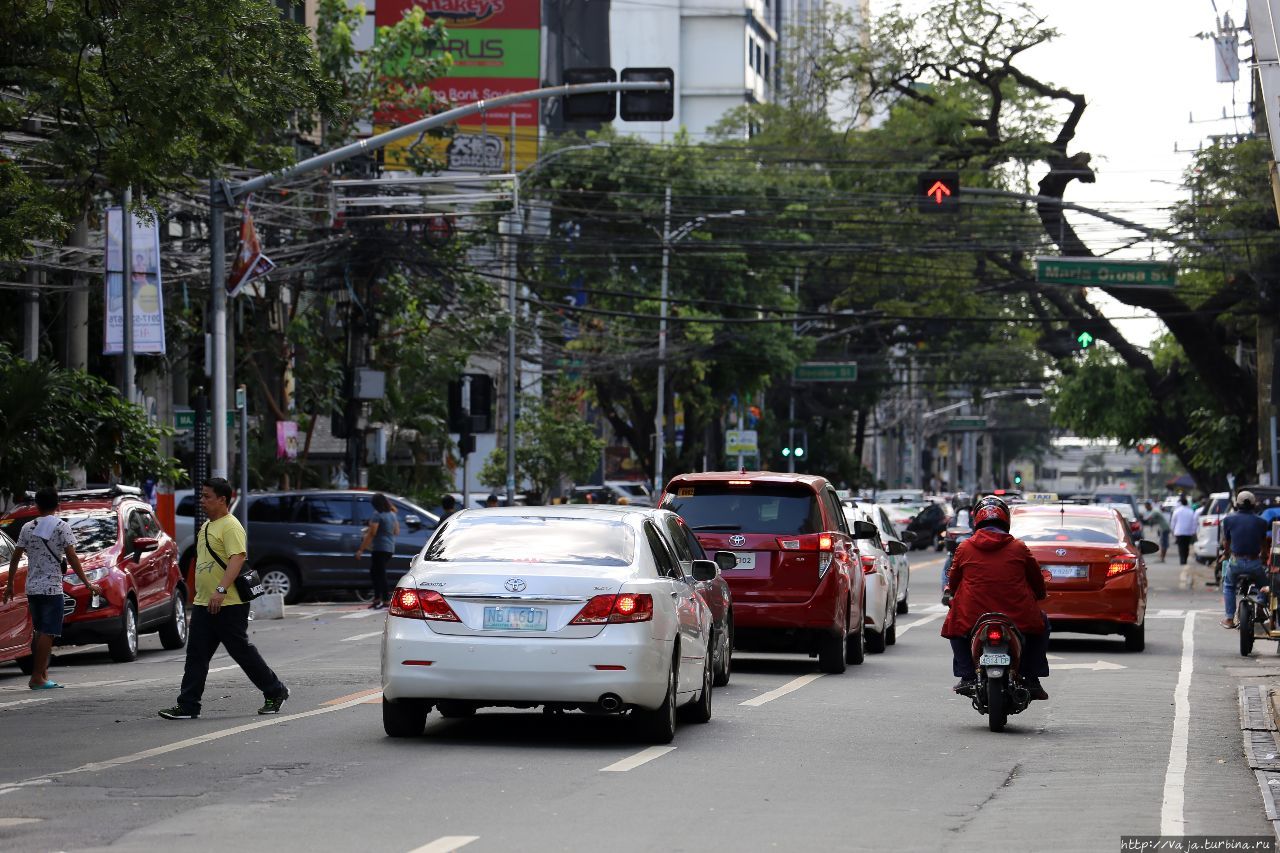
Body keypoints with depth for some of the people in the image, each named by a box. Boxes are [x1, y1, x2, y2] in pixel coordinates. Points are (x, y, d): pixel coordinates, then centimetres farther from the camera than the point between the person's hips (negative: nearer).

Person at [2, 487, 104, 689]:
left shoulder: (28, 528, 8)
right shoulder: (61, 527, -6)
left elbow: (15, 558, 10)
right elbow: (72, 558, -10)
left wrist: (9, 585, 20)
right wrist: (88, 584, -6)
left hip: (32, 588, 5)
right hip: (52, 587, -5)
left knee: (41, 632, 15)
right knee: (48, 633, -5)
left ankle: (41, 673, 15)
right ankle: (38, 677, -10)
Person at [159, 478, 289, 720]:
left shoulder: (230, 526, -14)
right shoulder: (206, 526, 17)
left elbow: (237, 559, -25)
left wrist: (221, 590, -34)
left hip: (229, 605, -9)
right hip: (203, 604, 9)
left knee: (241, 651, 0)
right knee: (196, 655, 3)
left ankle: (275, 692, 16)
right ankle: (187, 706, 3)